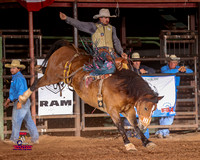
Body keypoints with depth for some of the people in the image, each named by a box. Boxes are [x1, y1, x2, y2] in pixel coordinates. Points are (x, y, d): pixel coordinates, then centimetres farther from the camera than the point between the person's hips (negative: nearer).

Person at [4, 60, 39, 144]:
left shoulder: (19, 78, -14)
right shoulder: (15, 77, 19)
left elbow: (21, 90, -24)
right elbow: (13, 91, 28)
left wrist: (19, 102, -30)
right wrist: (8, 100, 29)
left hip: (21, 102, -10)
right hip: (25, 102, 10)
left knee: (16, 120, -4)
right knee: (29, 121, 10)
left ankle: (14, 139, 2)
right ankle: (35, 138, 11)